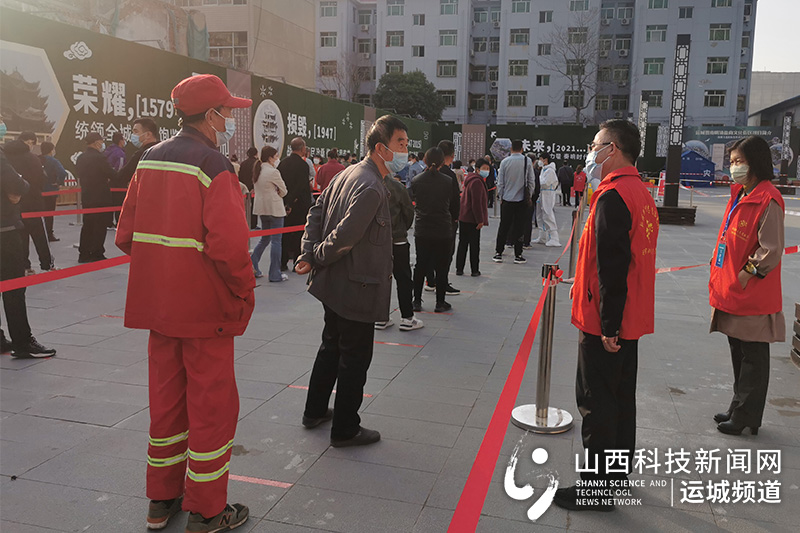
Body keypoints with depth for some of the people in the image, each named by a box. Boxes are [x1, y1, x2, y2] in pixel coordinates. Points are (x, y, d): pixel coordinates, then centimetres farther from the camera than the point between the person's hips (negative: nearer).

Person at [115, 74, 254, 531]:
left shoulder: (150, 160, 8)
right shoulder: (214, 166, -16)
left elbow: (127, 235, 11)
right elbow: (228, 245, -26)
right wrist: (245, 291, -11)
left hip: (158, 303, 8)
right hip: (207, 306, -7)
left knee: (167, 397, 18)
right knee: (212, 405, 6)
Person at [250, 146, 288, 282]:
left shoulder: (257, 171, 9)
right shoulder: (273, 172, -15)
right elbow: (283, 191, -6)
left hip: (262, 208, 8)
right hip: (274, 208, -8)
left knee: (264, 239, 19)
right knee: (276, 241, -1)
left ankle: (252, 265, 9)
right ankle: (275, 274, 2)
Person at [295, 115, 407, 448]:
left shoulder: (351, 172, 8)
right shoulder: (371, 188, -24)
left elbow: (317, 210, 11)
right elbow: (344, 236, -27)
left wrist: (308, 253, 2)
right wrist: (316, 258, -10)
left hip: (334, 284, 10)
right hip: (356, 289, -10)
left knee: (332, 347, 23)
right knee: (355, 359, 5)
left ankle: (315, 411, 38)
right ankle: (345, 430, 18)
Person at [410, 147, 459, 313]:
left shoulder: (416, 180, -2)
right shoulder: (449, 182, -7)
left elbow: (411, 200, 10)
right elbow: (455, 208, 1)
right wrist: (452, 220, 18)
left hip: (421, 231, 2)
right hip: (443, 231, -2)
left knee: (420, 265, 12)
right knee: (441, 267, 8)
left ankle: (417, 301, 16)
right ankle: (440, 302, 13)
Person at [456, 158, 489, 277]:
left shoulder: (471, 180, 17)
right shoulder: (477, 182, -17)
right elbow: (476, 203, -21)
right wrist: (480, 220, -18)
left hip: (463, 218, 10)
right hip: (472, 219, -9)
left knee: (462, 244, 12)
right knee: (474, 245, 0)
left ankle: (459, 269, 15)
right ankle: (475, 270, 7)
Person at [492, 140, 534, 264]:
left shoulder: (504, 162, -2)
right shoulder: (527, 162, -2)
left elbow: (500, 182, 2)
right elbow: (531, 181, 1)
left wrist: (500, 197, 12)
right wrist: (529, 196, 12)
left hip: (507, 199, 1)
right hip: (522, 199, 0)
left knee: (503, 226, 6)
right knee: (519, 227, 4)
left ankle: (498, 253, 8)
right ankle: (518, 255, 6)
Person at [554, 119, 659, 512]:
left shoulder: (612, 196, -19)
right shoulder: (641, 193, 13)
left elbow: (611, 266, -24)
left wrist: (608, 325, -22)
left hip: (605, 324, -10)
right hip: (629, 320, 10)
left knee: (596, 403, 0)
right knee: (621, 398, 18)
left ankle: (597, 488, 10)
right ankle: (617, 473, 33)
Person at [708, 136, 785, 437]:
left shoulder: (767, 201, -17)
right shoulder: (740, 195, 12)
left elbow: (771, 250, -19)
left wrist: (746, 275, -15)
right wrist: (719, 274, 12)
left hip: (752, 297, -9)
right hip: (731, 293, 9)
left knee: (752, 357, 4)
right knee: (738, 353, 19)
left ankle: (746, 417, 15)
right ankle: (739, 409, 32)